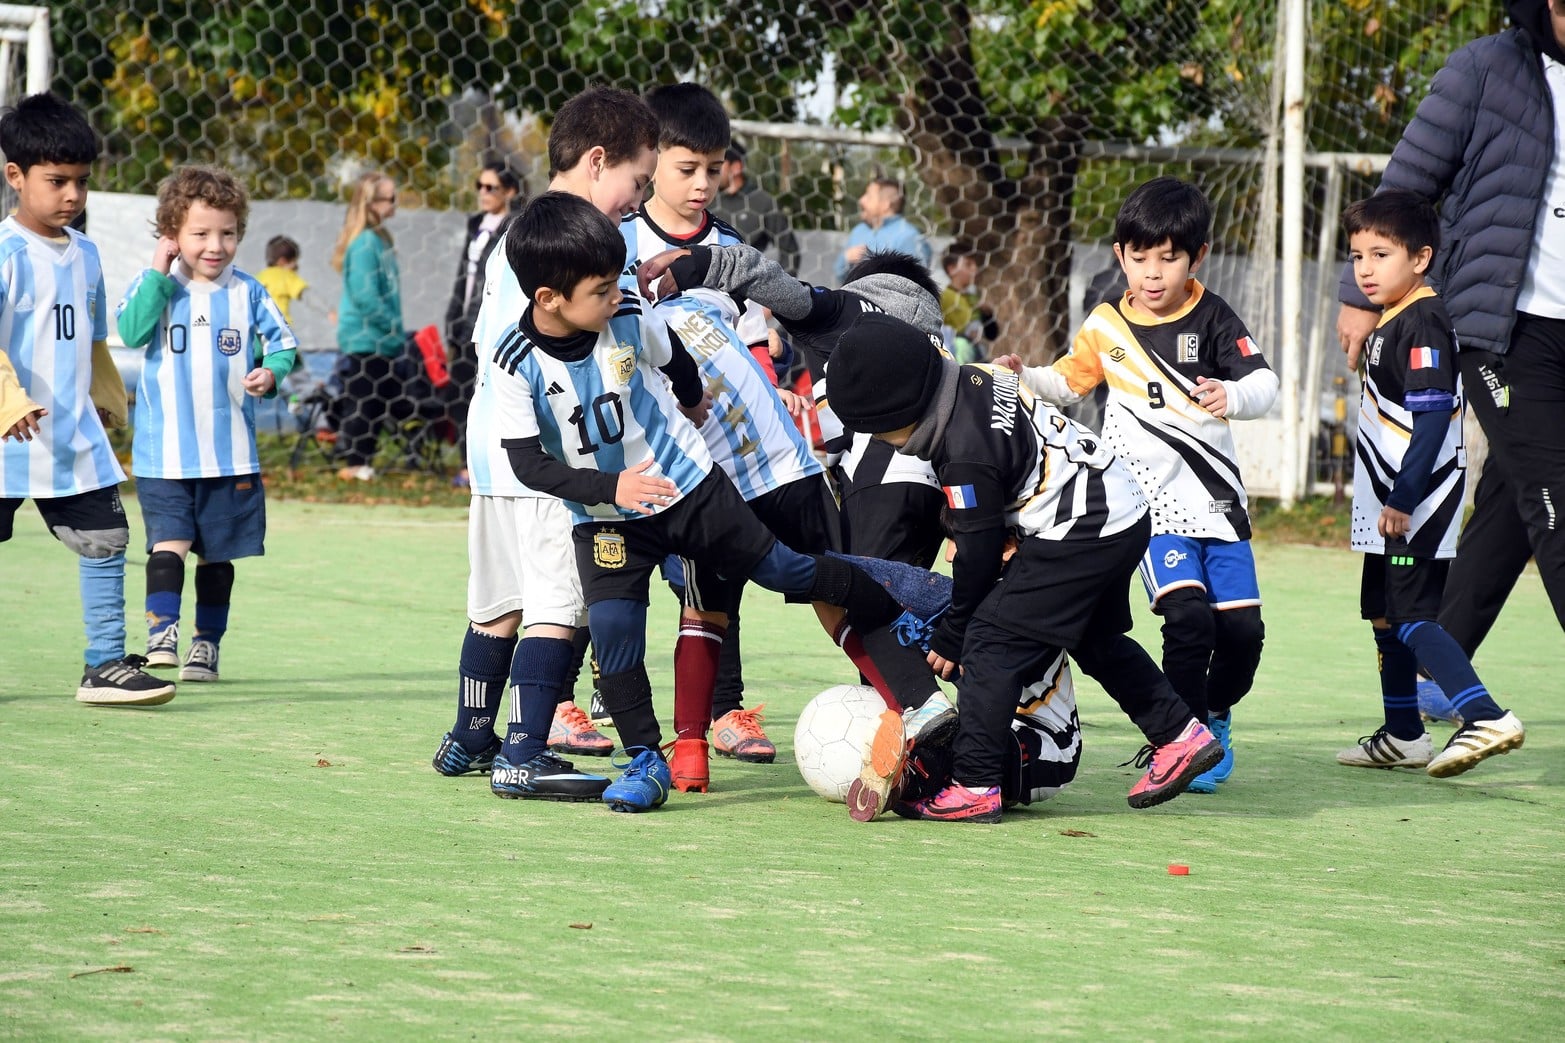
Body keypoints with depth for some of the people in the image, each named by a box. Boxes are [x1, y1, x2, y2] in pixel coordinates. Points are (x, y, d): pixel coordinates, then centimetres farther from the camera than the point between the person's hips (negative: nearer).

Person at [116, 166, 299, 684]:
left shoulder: (248, 293, 2)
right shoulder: (152, 286, -2)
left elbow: (283, 344, 8)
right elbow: (132, 331, -19)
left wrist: (272, 373, -13)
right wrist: (158, 275, -21)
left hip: (231, 455, 2)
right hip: (164, 452, -2)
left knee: (218, 553, 11)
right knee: (168, 543, -14)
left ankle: (208, 642, 21)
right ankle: (161, 632, -14)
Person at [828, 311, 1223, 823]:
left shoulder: (966, 451, -22)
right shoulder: (972, 379, 5)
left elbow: (979, 552, -13)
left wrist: (951, 635, 0)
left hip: (1081, 532, -10)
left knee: (991, 642, -8)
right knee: (1097, 640, 28)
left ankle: (975, 786, -9)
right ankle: (1180, 735, 34)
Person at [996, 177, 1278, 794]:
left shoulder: (1211, 317, -1)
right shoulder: (1106, 327, 3)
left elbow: (1263, 382, -8)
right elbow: (1068, 382, 16)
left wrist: (1233, 396, -29)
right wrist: (1023, 379, -3)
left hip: (1217, 499, 1)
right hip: (1154, 504, -1)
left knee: (1242, 625, -3)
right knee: (1189, 614, -21)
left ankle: (1216, 712, 28)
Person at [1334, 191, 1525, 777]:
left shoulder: (1422, 324, -17)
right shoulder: (1391, 323, 14)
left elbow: (1433, 418, -23)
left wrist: (1403, 499, -25)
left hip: (1421, 506, -10)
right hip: (1394, 508, 10)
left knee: (1412, 619, -14)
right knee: (1385, 617, 17)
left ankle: (1487, 719, -22)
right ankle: (1402, 738, 28)